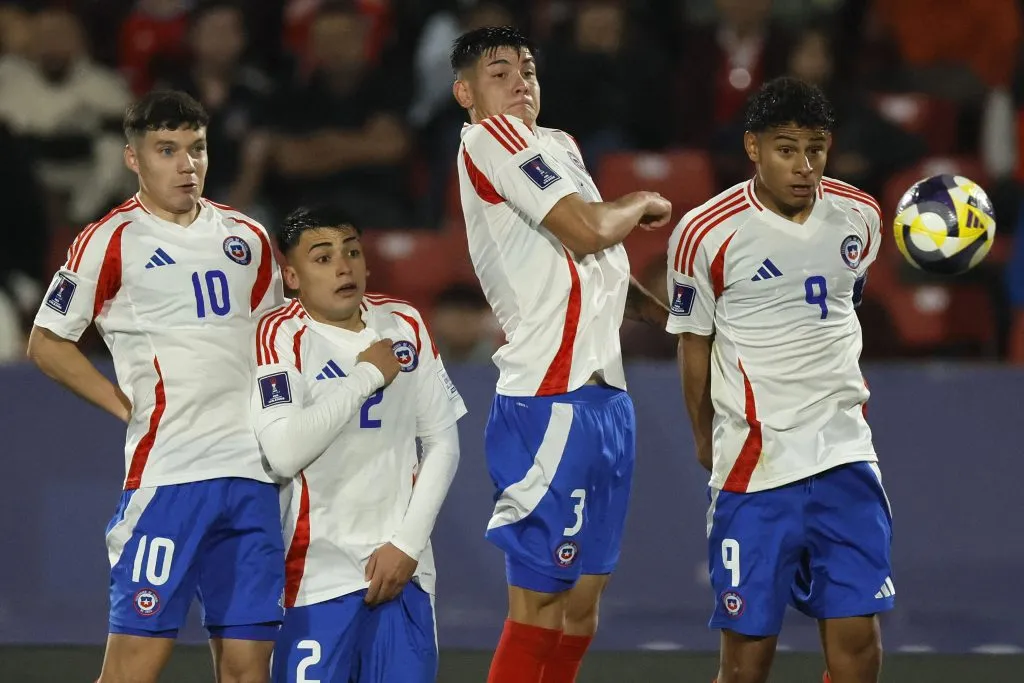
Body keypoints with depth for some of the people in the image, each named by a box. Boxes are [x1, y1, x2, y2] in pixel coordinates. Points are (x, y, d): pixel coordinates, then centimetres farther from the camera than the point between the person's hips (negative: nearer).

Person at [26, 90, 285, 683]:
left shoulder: (247, 238, 14)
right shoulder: (112, 241, 0)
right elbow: (47, 344, 4)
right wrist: (130, 407, -3)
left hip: (253, 474, 5)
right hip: (166, 472, -5)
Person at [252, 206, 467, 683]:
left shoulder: (405, 326, 8)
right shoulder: (281, 337, -8)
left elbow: (443, 443, 10)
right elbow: (283, 454, -21)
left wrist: (408, 542, -1)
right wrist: (367, 376, -14)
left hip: (402, 564, 4)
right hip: (320, 568, -4)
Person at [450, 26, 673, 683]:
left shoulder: (557, 146, 20)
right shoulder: (491, 138, -8)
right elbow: (589, 230, -15)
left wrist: (677, 317, 14)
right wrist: (644, 204, 5)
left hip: (603, 394, 9)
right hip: (553, 401, -9)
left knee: (583, 595, 10)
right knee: (537, 599, -9)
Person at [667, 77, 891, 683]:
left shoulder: (860, 217, 4)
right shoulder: (705, 234, -9)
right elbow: (694, 342, 5)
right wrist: (707, 438, 14)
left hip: (845, 453, 3)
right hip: (752, 466, -3)